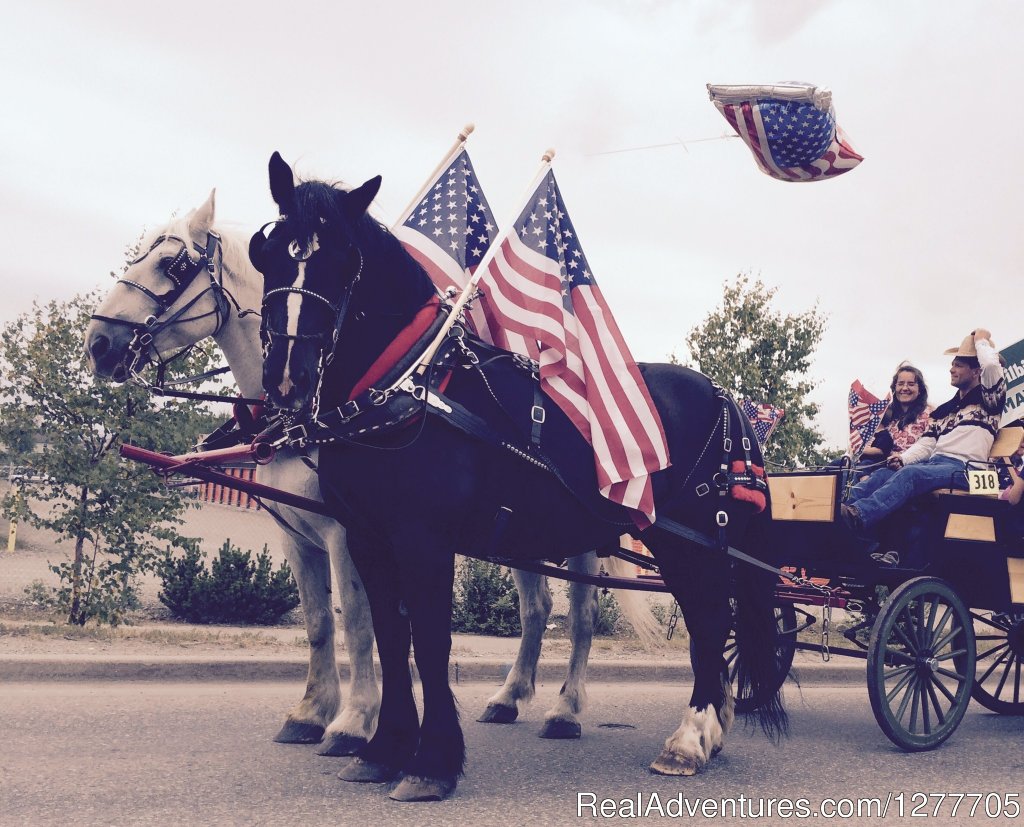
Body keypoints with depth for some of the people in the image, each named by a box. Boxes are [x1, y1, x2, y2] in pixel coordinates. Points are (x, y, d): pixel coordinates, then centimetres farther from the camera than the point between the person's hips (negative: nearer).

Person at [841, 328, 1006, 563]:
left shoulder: (988, 398, 10)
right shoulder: (943, 410, 28)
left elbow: (991, 365, -12)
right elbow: (926, 445, 16)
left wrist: (981, 340, 7)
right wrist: (903, 458, -5)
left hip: (963, 469, -7)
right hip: (934, 463, 7)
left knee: (911, 473, -34)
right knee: (883, 473, -19)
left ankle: (860, 515, -57)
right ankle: (837, 511, -39)